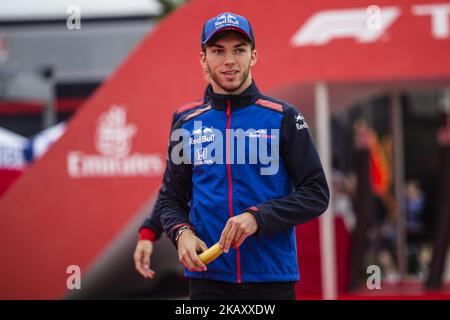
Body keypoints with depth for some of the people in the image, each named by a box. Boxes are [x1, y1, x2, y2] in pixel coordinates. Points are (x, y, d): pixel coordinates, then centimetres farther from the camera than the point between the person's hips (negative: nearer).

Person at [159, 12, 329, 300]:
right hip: (208, 279, 2)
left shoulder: (284, 118, 2)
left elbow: (316, 194, -2)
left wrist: (257, 217, -16)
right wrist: (182, 233, -5)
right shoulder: (187, 126, 10)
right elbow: (172, 200, 17)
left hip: (273, 279, -2)